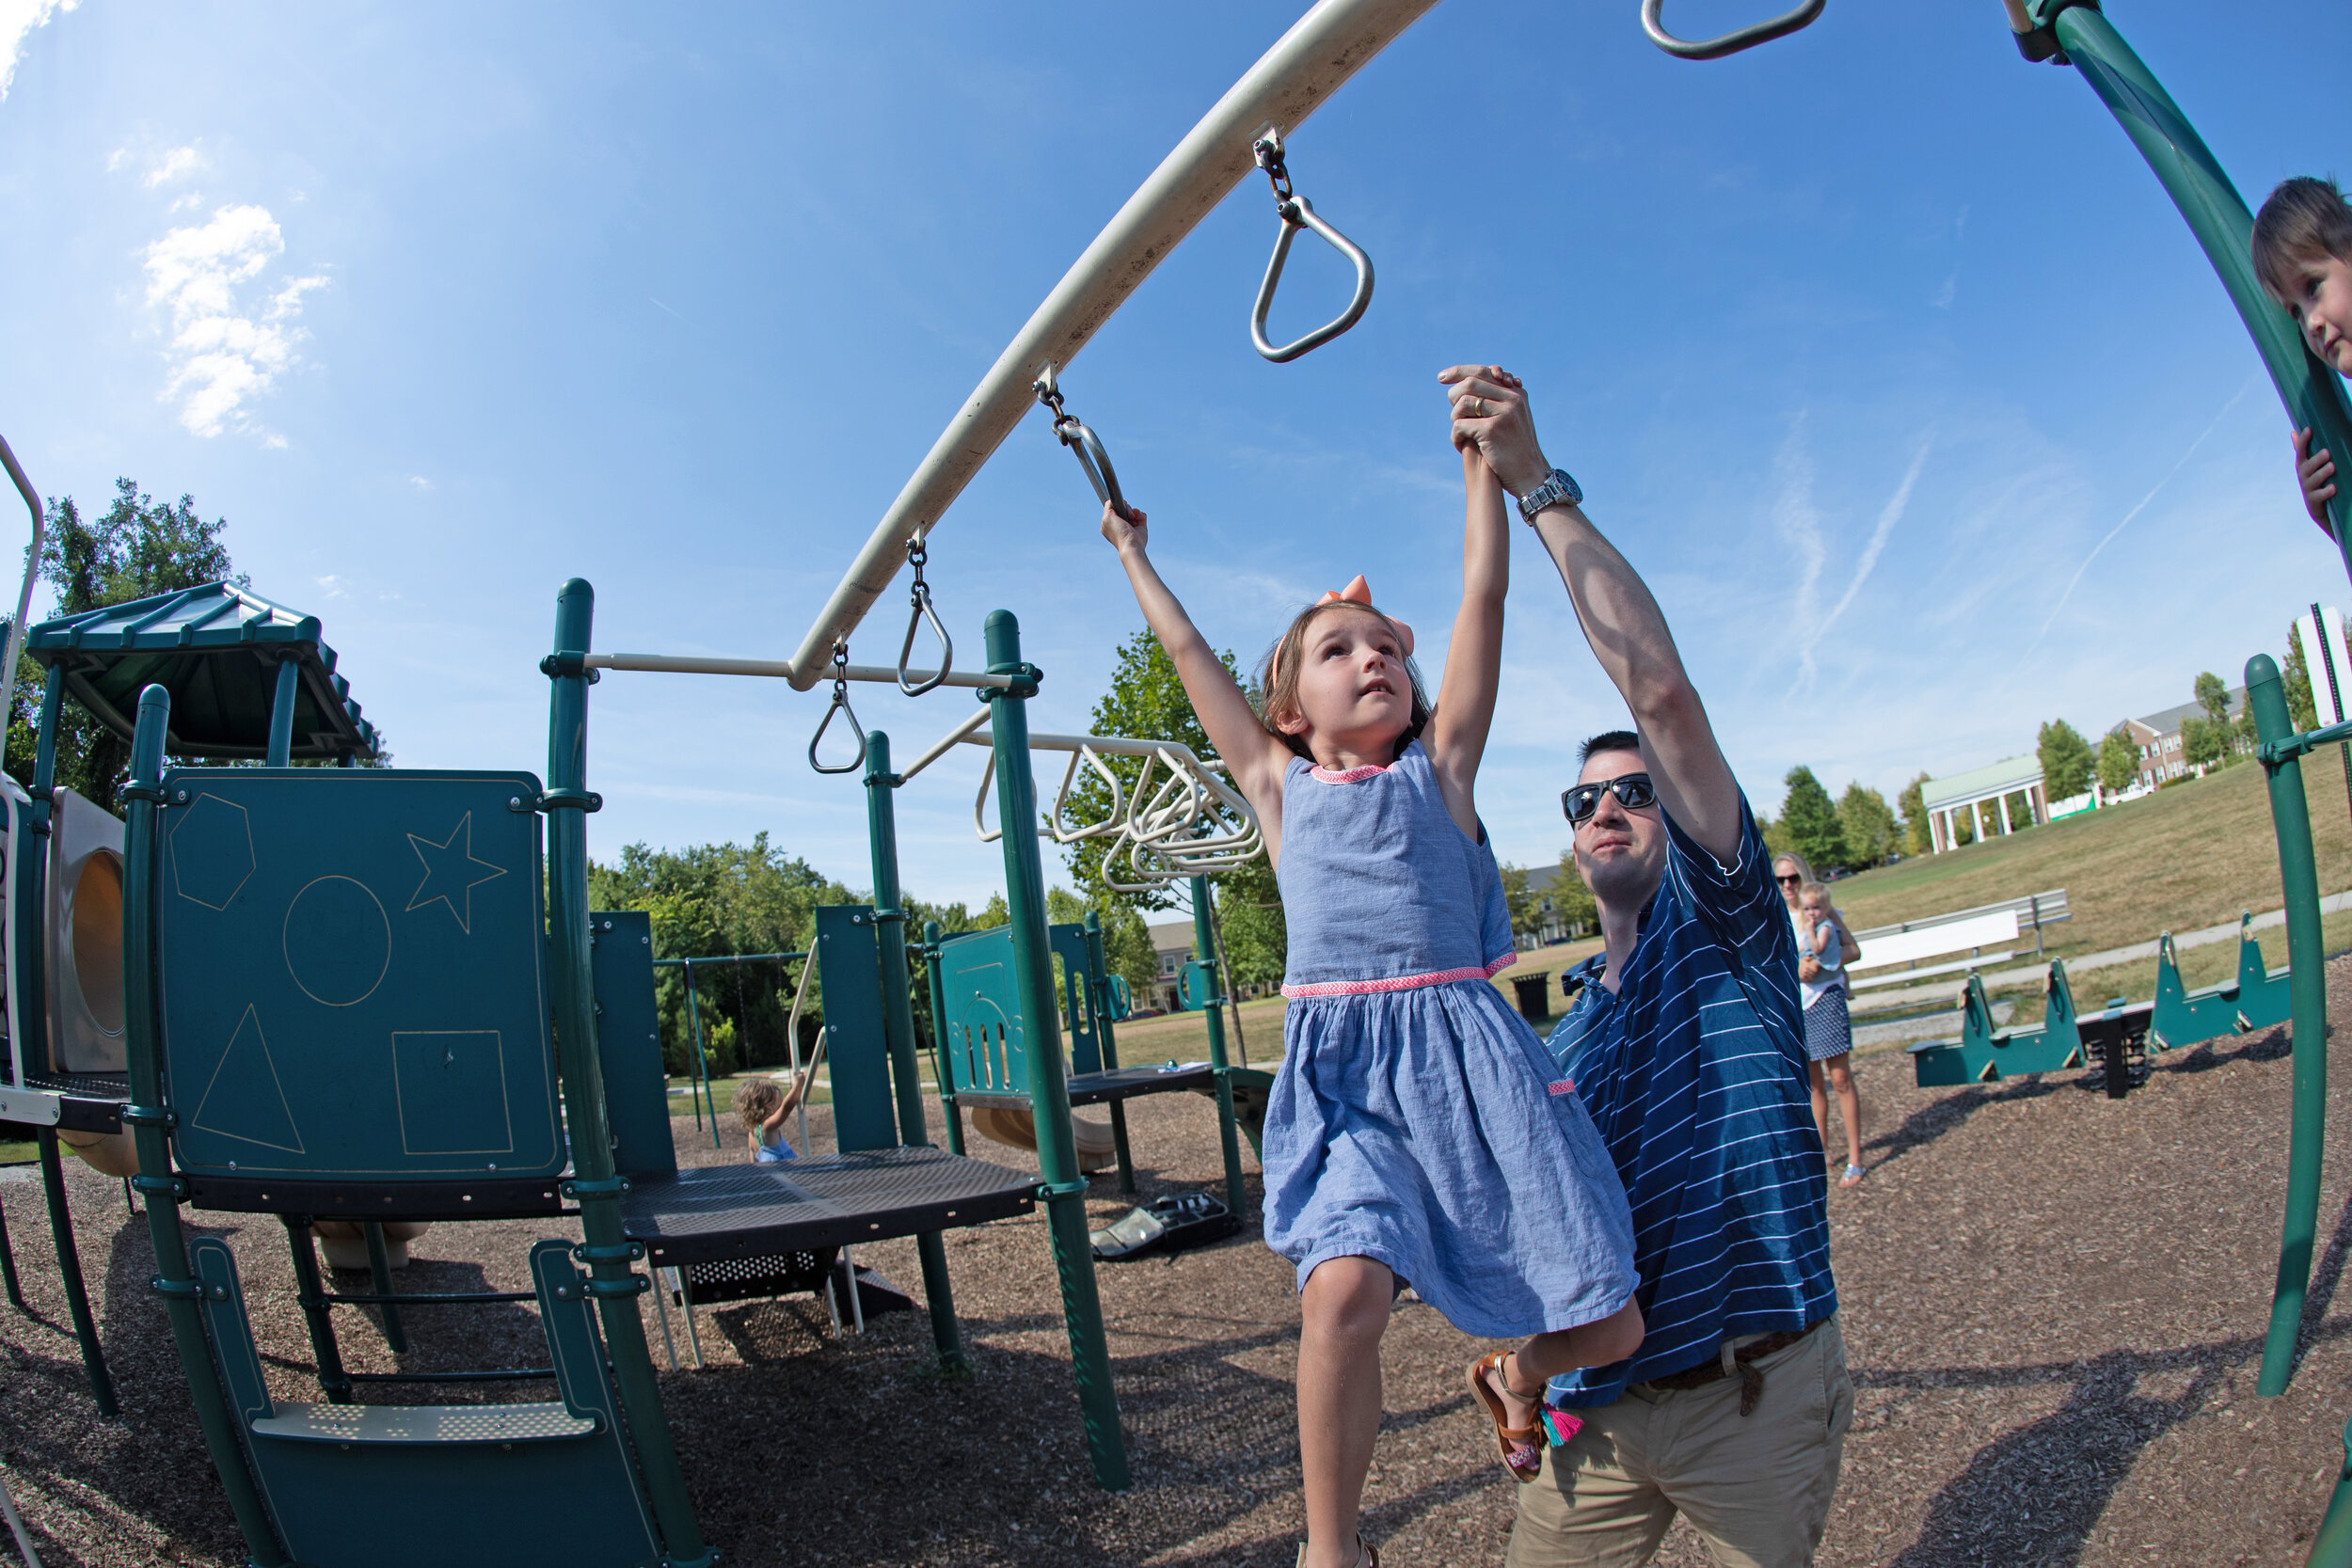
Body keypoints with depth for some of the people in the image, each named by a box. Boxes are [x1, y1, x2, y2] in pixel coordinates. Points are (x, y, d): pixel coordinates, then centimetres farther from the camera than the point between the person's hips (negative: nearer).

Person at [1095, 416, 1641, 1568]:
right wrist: (1133, 553, 32)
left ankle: (1512, 1374, 38)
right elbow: (1188, 653, 21)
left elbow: (1484, 596, 10)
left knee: (1608, 1327, 2)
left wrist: (1480, 454, 14)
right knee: (1343, 1292, -24)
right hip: (1338, 1065, -1)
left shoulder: (1439, 763, 10)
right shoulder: (1278, 783, 11)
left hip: (1463, 1049, 1)